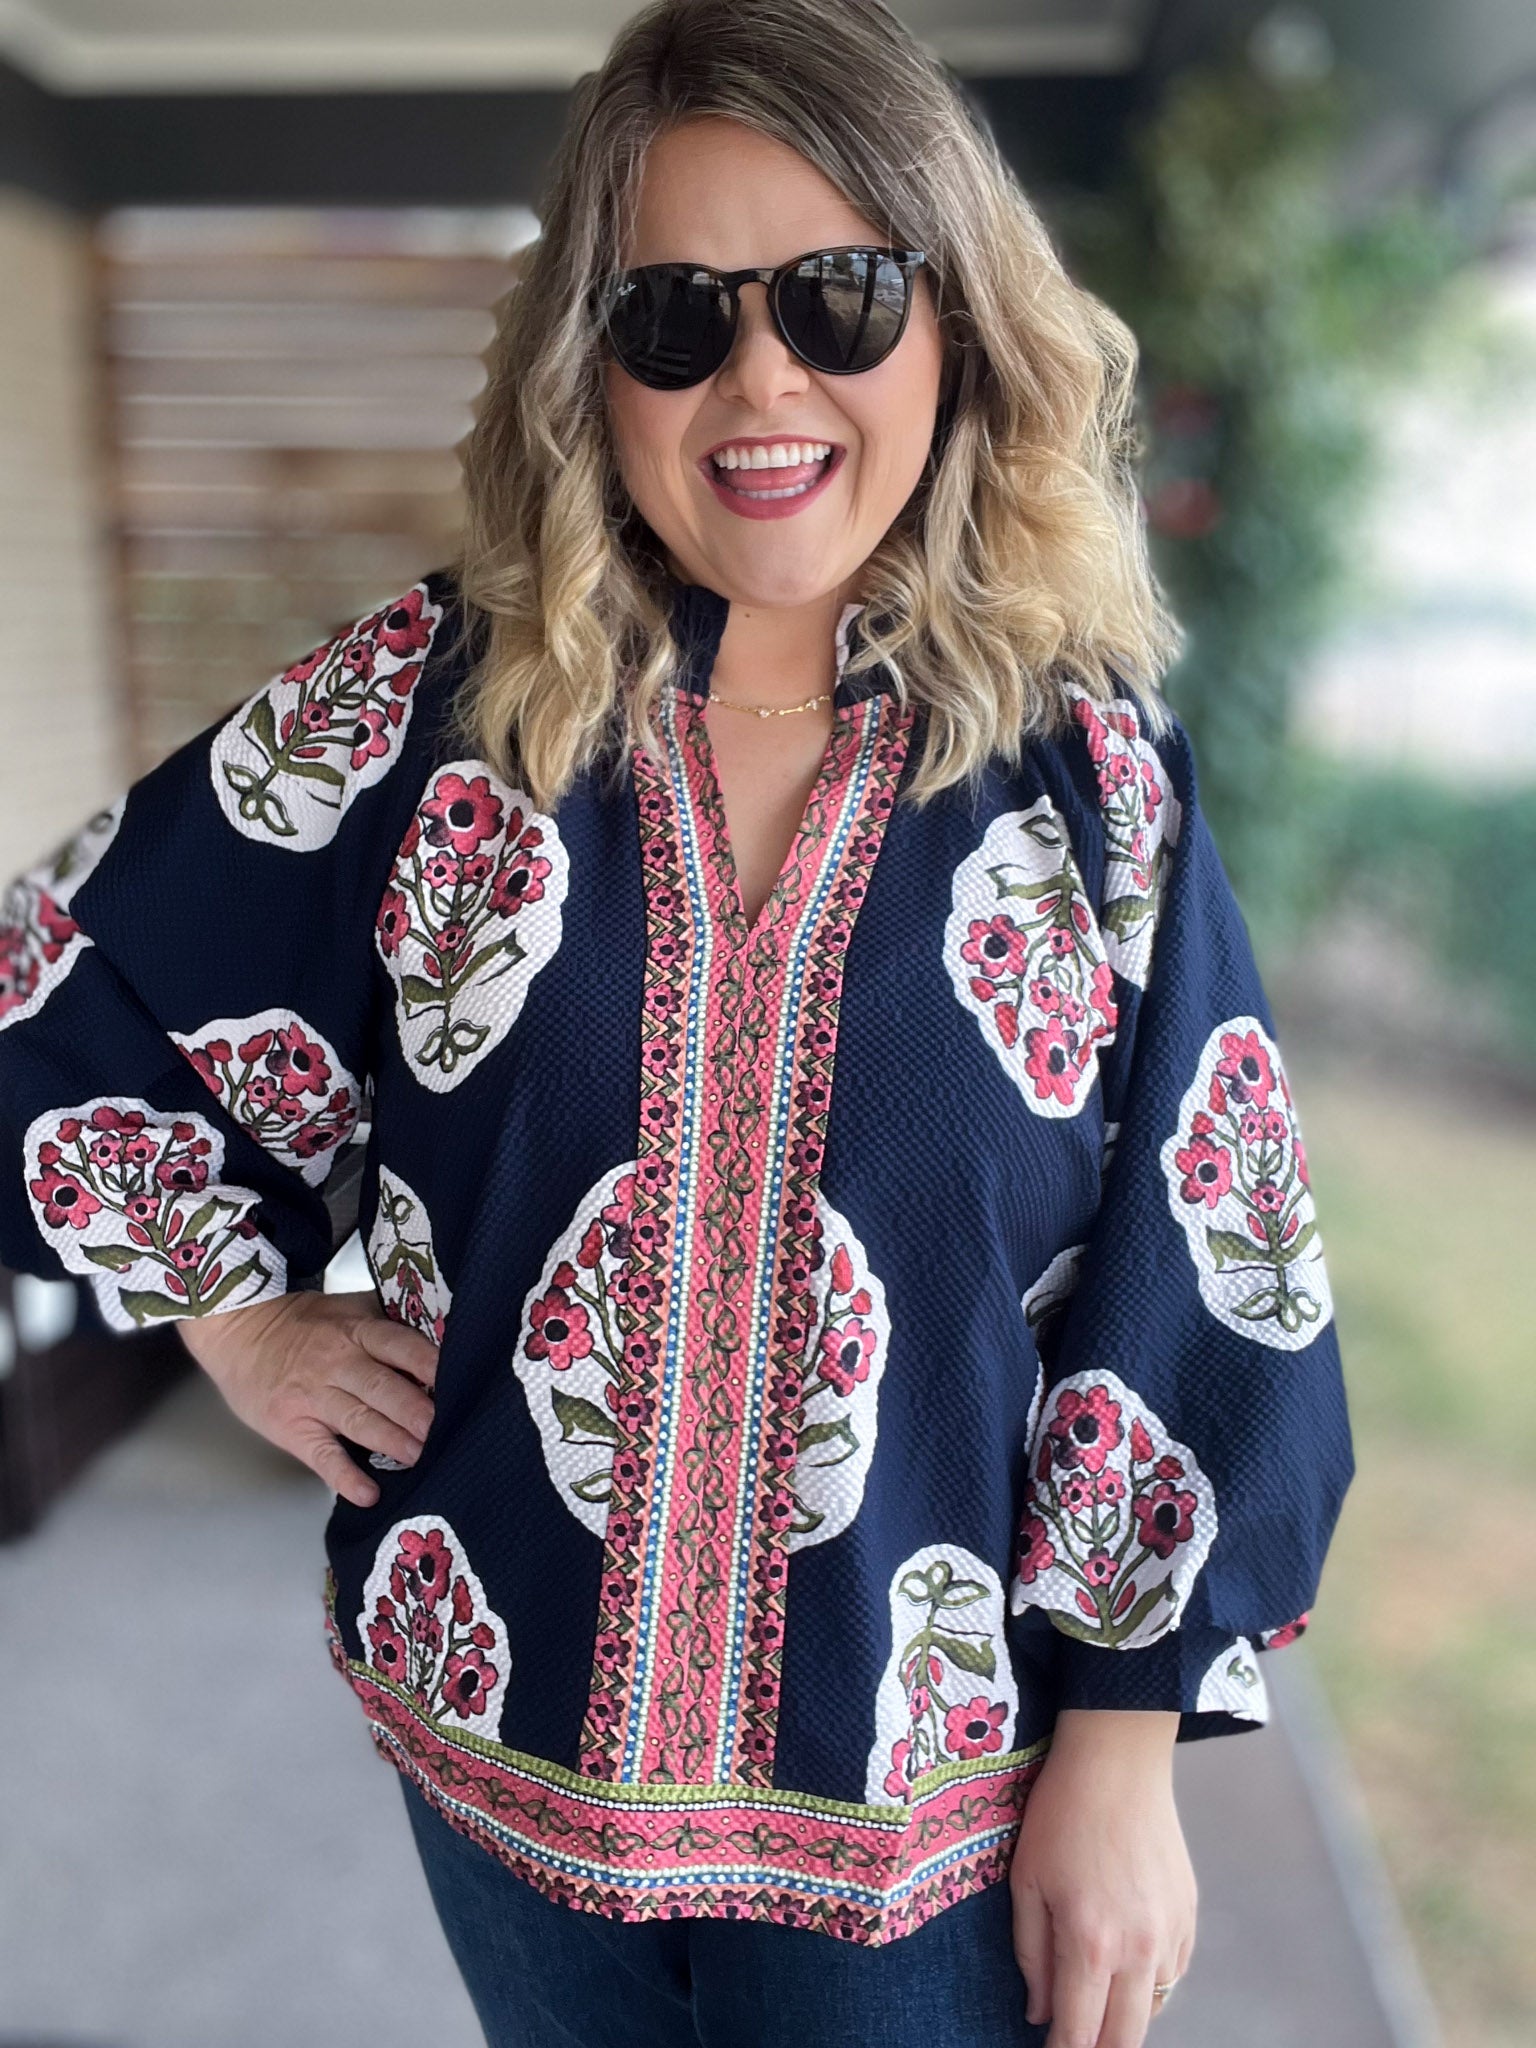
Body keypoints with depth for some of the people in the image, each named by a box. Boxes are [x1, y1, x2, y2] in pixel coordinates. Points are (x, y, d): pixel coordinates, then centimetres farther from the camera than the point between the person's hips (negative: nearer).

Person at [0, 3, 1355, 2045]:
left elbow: (1207, 1302, -7)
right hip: (509, 1740, 2)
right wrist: (240, 1313, 1)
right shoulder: (425, 706, -9)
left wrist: (1122, 1757, -5)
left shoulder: (1091, 775, -10)